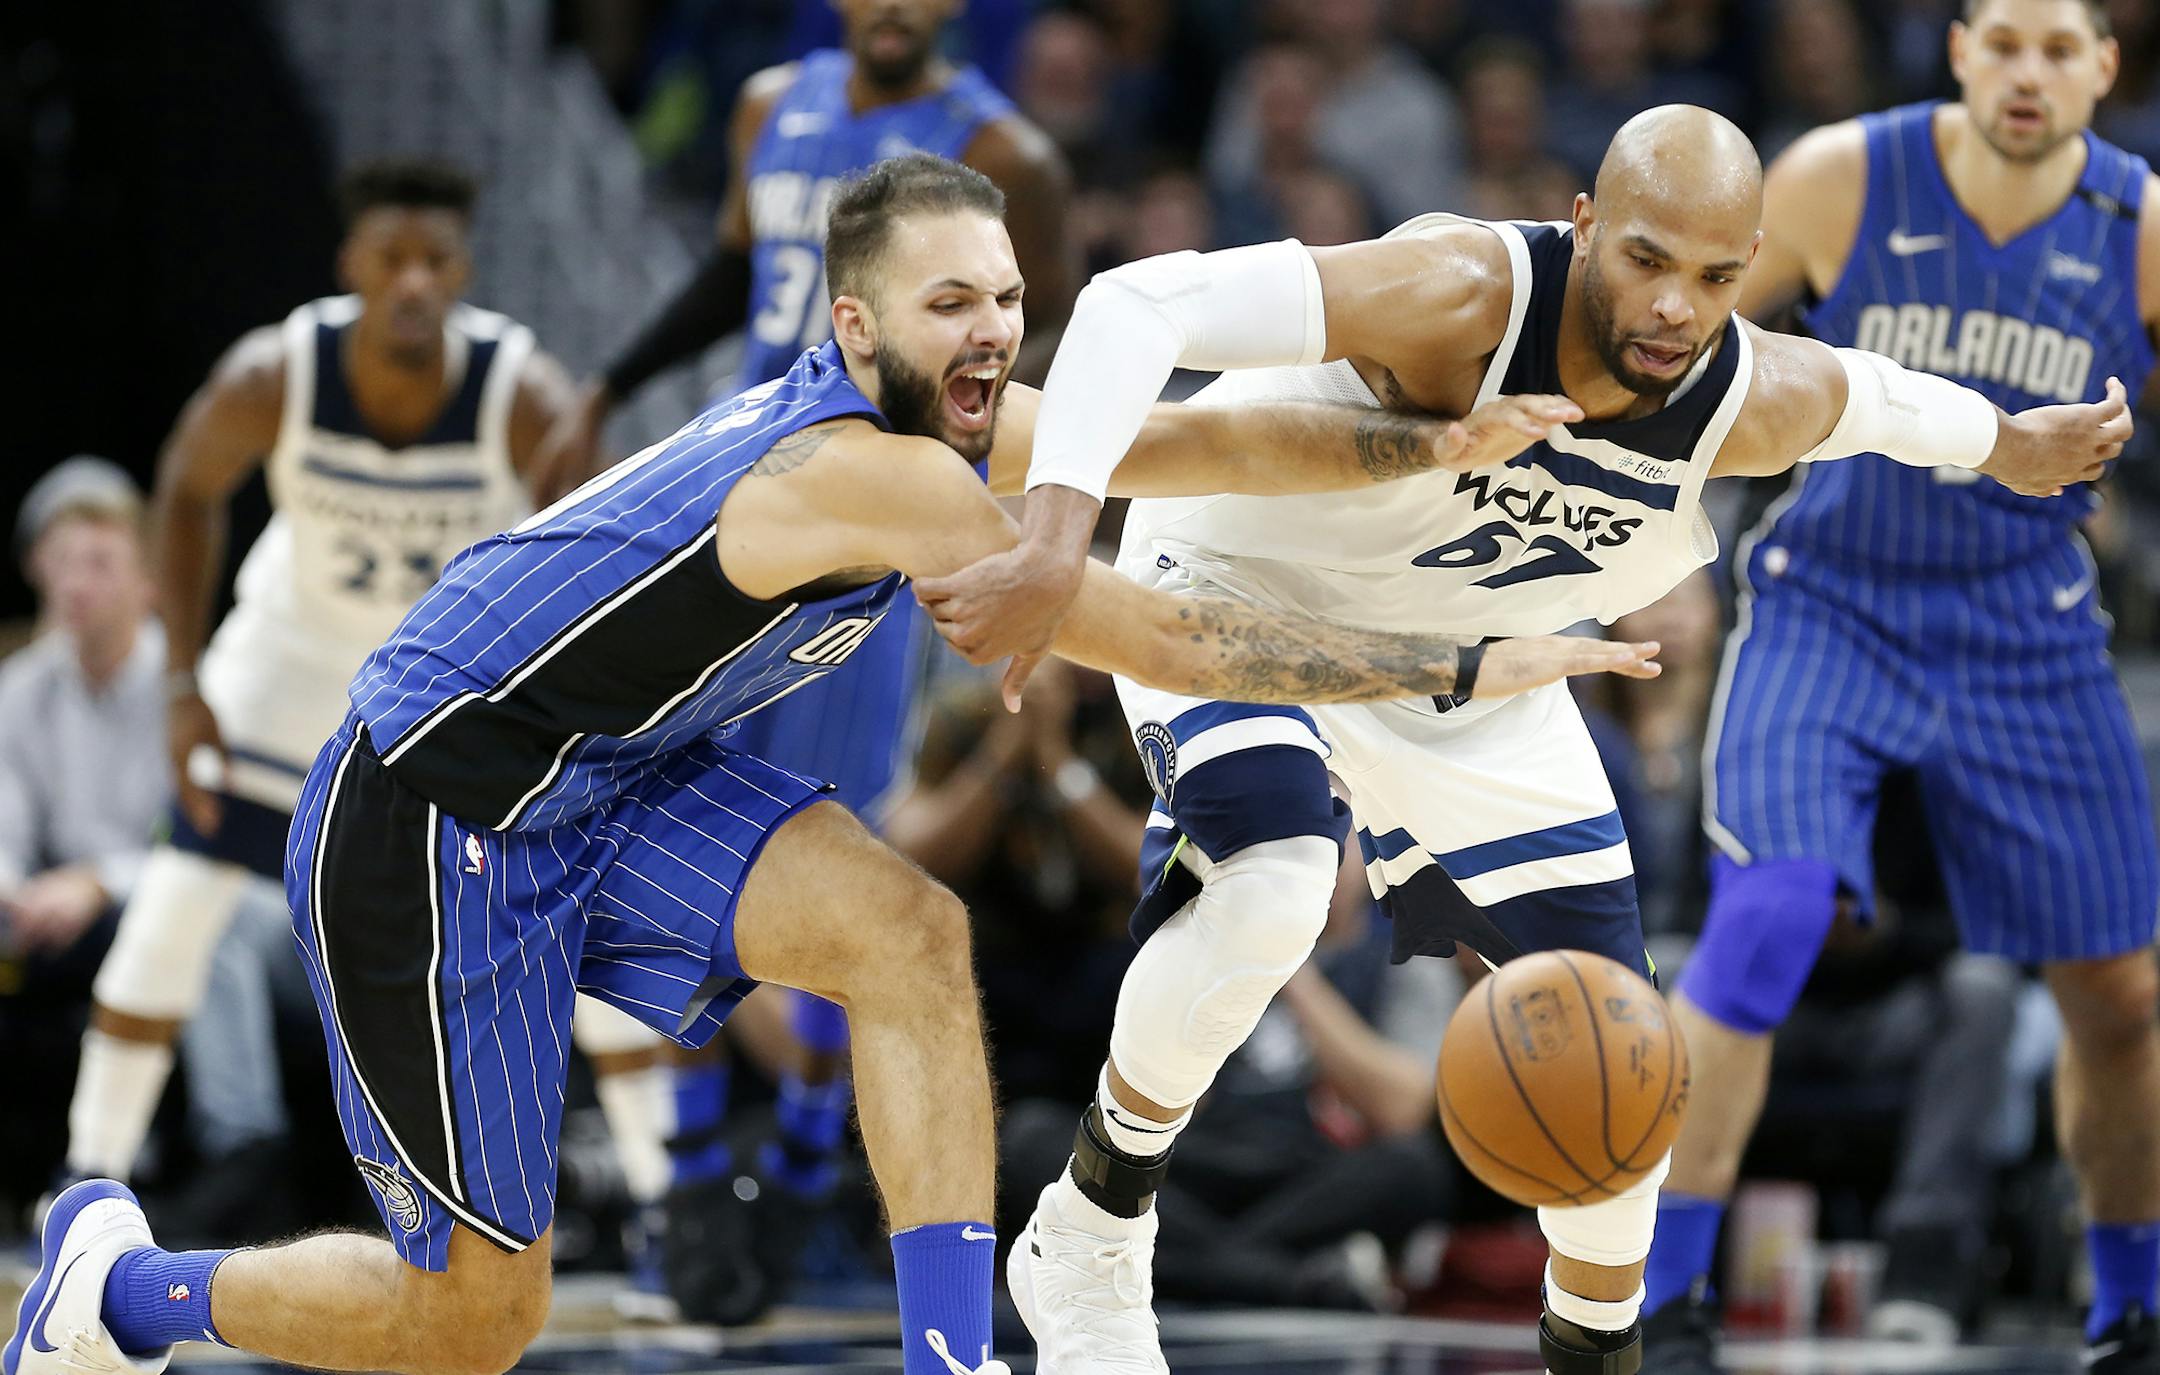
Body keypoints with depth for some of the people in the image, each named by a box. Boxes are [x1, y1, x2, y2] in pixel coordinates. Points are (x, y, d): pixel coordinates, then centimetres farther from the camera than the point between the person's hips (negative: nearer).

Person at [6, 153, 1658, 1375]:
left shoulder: (961, 431, -1)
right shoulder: (863, 474, -28)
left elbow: (1207, 441, -8)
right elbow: (1168, 640, -28)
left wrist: (1437, 445, -24)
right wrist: (1465, 670, -23)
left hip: (610, 778, 9)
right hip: (426, 827, -9)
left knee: (908, 931, -16)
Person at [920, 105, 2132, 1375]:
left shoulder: (1758, 404, -21)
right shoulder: (1466, 296, -38)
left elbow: (1869, 392, 5)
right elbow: (1140, 304, -45)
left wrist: (2009, 443, 24)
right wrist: (1055, 550, -56)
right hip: (1240, 596, -5)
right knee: (1269, 886, -34)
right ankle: (1087, 1241, -12)